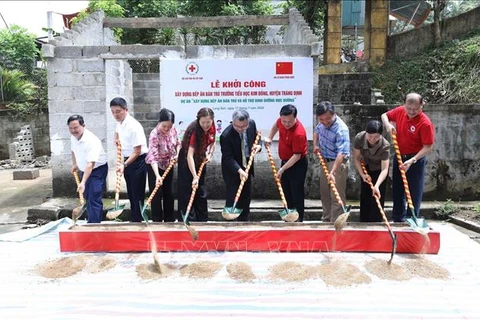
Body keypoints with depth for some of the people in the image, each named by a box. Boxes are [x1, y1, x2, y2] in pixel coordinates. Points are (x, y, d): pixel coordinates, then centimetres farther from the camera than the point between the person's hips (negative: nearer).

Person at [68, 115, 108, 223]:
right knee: (87, 197, 17)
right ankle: (90, 222, 32)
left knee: (94, 199, -14)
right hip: (85, 169, 8)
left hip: (98, 170, -8)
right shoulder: (73, 137, -6)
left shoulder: (91, 140, -32)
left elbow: (90, 164, -39)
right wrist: (74, 164, 15)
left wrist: (83, 182, -46)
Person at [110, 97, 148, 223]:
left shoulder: (134, 126, -23)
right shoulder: (119, 123, 3)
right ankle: (133, 220, 27)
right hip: (127, 160, 9)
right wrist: (117, 139, 7)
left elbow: (137, 152, -24)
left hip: (138, 161, -9)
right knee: (131, 193, 16)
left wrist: (124, 165, -32)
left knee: (137, 195, -3)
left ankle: (137, 221, 6)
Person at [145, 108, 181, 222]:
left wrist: (177, 154, -11)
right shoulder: (154, 135, -31)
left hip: (168, 165, 6)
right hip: (155, 167, -6)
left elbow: (177, 143, 7)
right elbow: (153, 157, -37)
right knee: (157, 195, -3)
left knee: (169, 193, 13)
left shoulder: (173, 129, -14)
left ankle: (170, 220, 26)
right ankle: (157, 220, 11)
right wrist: (157, 176, -46)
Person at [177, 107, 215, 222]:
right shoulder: (194, 130, -32)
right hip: (187, 161, -6)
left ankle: (202, 220, 25)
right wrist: (194, 176, -43)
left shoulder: (211, 127, -13)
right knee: (187, 191, -5)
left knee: (201, 191, 13)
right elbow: (190, 155, -38)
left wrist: (209, 155, -11)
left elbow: (212, 142, 7)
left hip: (200, 159, 7)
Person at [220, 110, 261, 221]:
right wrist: (239, 170, -39)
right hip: (232, 169, -6)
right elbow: (228, 157, -27)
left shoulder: (252, 123, -12)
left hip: (247, 167, 6)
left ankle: (243, 221, 33)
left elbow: (256, 136, 9)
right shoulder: (226, 136, -29)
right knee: (232, 197, -2)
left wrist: (258, 145, -12)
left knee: (246, 196, 17)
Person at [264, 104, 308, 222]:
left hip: (298, 164, -8)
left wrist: (282, 169, -25)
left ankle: (298, 220, 13)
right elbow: (276, 125, 17)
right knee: (286, 192, 17)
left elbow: (297, 156, -27)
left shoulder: (299, 133, -32)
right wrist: (269, 138, 9)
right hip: (285, 161, 8)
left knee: (296, 193, 0)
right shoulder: (282, 121, -10)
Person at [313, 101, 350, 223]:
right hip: (325, 161, 8)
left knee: (336, 196, -4)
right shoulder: (322, 123, -4)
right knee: (324, 193, 17)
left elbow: (341, 153, -36)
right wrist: (315, 145, 3)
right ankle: (326, 219, 32)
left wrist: (332, 172, -44)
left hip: (338, 163, -8)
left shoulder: (341, 129, -28)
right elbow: (316, 132, 21)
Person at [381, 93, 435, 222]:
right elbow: (385, 115, 12)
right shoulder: (400, 111, -7)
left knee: (414, 192, 2)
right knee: (397, 190, 14)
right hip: (399, 157, 6)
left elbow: (428, 147, -23)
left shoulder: (425, 123, -23)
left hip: (416, 159, -6)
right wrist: (388, 124, -10)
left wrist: (412, 161, -31)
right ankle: (398, 220, 27)